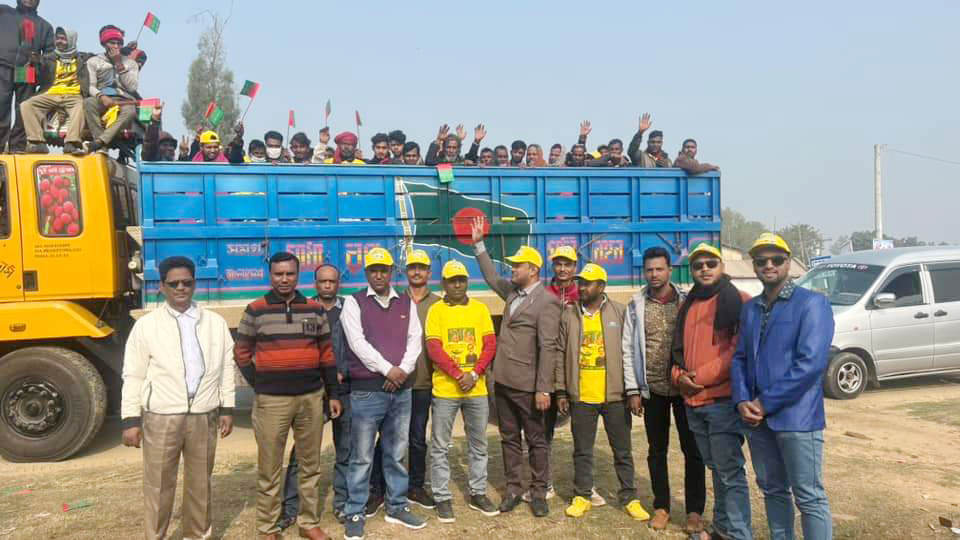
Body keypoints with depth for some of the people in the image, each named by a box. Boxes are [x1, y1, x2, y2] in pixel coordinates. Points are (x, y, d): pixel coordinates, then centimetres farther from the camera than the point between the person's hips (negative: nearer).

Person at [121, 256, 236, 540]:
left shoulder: (216, 323, 5)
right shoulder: (146, 325, -1)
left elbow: (226, 368, 7)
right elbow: (133, 376, -1)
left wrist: (227, 409, 4)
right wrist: (131, 420, -5)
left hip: (204, 416, 2)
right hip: (161, 418, -2)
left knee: (200, 482, 14)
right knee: (158, 485, 7)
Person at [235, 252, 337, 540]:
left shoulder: (315, 309, 6)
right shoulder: (255, 311, -1)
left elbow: (326, 354, 11)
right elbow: (241, 353, 6)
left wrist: (333, 392, 9)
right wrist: (258, 385, -3)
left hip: (311, 397, 3)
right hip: (271, 400, -2)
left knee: (310, 465, 12)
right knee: (269, 468, 5)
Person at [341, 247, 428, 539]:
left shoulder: (407, 304, 11)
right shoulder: (353, 303, -2)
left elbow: (415, 339, 4)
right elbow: (357, 343, -11)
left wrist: (403, 369, -12)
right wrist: (387, 369, -15)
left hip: (401, 389, 4)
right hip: (366, 391, -4)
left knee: (396, 454, 14)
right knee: (361, 457, 2)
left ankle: (397, 507, 27)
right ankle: (355, 515, 14)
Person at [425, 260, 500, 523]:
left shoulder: (480, 309, 6)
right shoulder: (436, 310, -2)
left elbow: (490, 345, 1)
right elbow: (434, 349, -10)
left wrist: (474, 374, -12)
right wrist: (459, 375, -17)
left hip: (477, 389, 3)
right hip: (445, 389, -3)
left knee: (478, 444, 13)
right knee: (440, 447, 4)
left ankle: (478, 494, 27)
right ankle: (442, 498, 16)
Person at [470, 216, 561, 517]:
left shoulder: (546, 302, -14)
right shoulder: (512, 291, 9)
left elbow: (548, 348, -18)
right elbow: (491, 277, 29)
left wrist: (543, 389, -21)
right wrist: (479, 245, 25)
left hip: (527, 385, -7)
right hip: (503, 381, 7)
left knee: (536, 440, 7)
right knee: (509, 438, 14)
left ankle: (539, 493, 19)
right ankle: (513, 489, 25)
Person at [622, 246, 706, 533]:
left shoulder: (687, 301, -1)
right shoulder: (636, 305, 1)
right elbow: (628, 349, 2)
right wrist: (633, 390, -2)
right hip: (652, 389, 1)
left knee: (693, 450, 5)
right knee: (657, 451, 11)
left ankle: (694, 510, 17)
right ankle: (661, 507, 24)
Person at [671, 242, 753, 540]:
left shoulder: (738, 301, -6)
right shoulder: (687, 306, 16)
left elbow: (739, 350, -14)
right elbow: (679, 348, 20)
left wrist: (702, 376, -14)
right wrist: (679, 375, 0)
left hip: (723, 400, -7)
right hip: (693, 402, 7)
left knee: (730, 472, -4)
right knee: (716, 468, 18)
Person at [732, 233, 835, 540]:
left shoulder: (812, 303, -8)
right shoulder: (750, 308, 12)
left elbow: (811, 363, -18)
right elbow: (740, 357, 11)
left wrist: (766, 403, -16)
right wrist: (742, 401, -7)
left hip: (796, 418, -6)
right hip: (758, 419, 6)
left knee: (809, 497, 2)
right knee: (772, 490, 17)